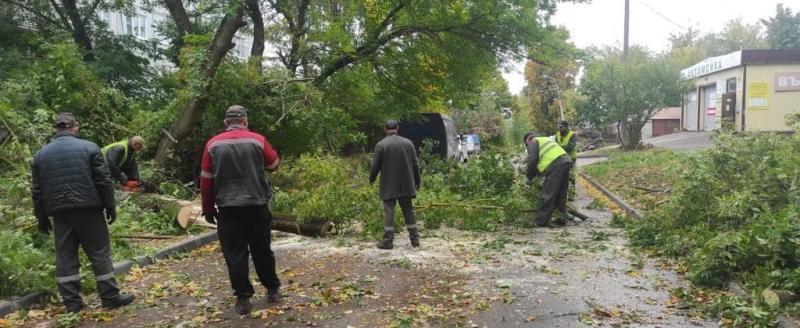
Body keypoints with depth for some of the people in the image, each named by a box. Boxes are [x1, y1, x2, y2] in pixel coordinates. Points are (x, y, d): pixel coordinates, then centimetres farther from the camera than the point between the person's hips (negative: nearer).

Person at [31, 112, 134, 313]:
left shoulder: (40, 154, 9)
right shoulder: (89, 147, -2)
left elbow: (37, 191, 11)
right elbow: (103, 181, -5)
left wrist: (41, 217, 17)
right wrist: (110, 206, 3)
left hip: (59, 212, 3)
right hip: (88, 209, -3)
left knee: (65, 257, 9)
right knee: (99, 253, 2)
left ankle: (72, 303, 12)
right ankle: (110, 297, 5)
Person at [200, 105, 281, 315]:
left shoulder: (213, 144, 2)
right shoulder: (257, 140, -1)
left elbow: (206, 179, 4)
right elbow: (274, 164, 12)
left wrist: (208, 208, 11)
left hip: (227, 207, 0)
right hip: (256, 205, 0)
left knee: (235, 253, 5)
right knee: (262, 250, 13)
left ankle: (243, 298, 7)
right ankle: (273, 289, 24)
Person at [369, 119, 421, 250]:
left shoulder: (381, 145, -8)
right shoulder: (408, 143, 2)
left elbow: (375, 165, -4)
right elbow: (415, 164, 5)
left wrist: (371, 179, 14)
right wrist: (417, 181, 17)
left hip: (388, 186, -3)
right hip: (406, 185, 3)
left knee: (389, 212, 2)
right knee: (409, 211, 12)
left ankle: (388, 241, 3)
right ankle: (415, 238, 15)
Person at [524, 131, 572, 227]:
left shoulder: (533, 142, 7)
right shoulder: (545, 139, 33)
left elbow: (532, 161, -6)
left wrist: (529, 176, 5)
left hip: (555, 165, -9)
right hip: (566, 161, 9)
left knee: (547, 195, -5)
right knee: (561, 195, 19)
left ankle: (541, 221, -2)